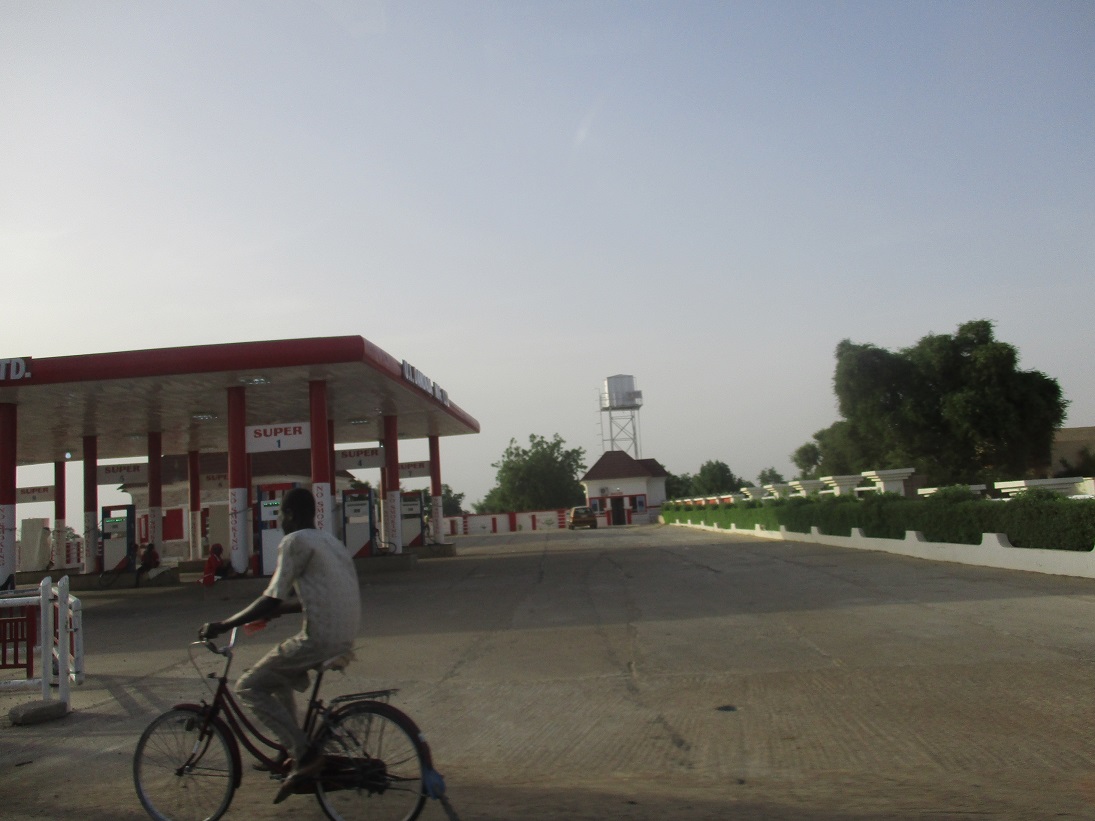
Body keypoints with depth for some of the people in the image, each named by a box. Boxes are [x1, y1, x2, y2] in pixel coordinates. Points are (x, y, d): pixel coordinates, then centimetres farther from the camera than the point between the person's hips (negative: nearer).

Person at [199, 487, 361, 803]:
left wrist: (222, 625, -5)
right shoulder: (329, 541, 19)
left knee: (249, 687, 2)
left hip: (318, 640, -9)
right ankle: (293, 749, 29)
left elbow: (271, 600, -13)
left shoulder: (294, 542, -8)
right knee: (279, 678, 29)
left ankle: (304, 755, -7)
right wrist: (282, 608, 32)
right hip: (345, 638, 9)